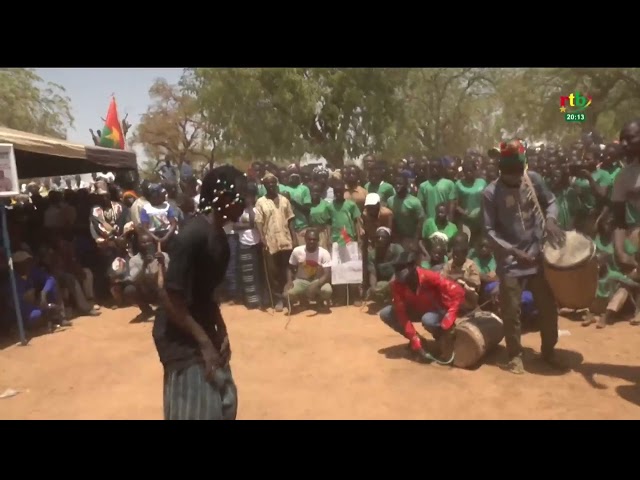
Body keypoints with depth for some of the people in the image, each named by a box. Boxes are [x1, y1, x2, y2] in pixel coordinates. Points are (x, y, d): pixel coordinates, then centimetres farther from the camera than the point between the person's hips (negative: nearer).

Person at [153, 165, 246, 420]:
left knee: (224, 402, 16)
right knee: (196, 411, -1)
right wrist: (204, 342, -20)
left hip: (202, 332, 9)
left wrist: (220, 333, 5)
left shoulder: (218, 236, 4)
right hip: (181, 337, -9)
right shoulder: (194, 235, -24)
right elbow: (170, 297, -24)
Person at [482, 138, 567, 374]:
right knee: (511, 311, 2)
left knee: (548, 306, 13)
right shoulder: (490, 193, -12)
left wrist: (550, 220, -10)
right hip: (510, 261, -4)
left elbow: (550, 202, 12)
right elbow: (490, 230, -11)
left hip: (538, 255, 4)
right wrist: (514, 251, -20)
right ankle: (515, 355, 22)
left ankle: (548, 350, 34)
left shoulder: (534, 179, -1)